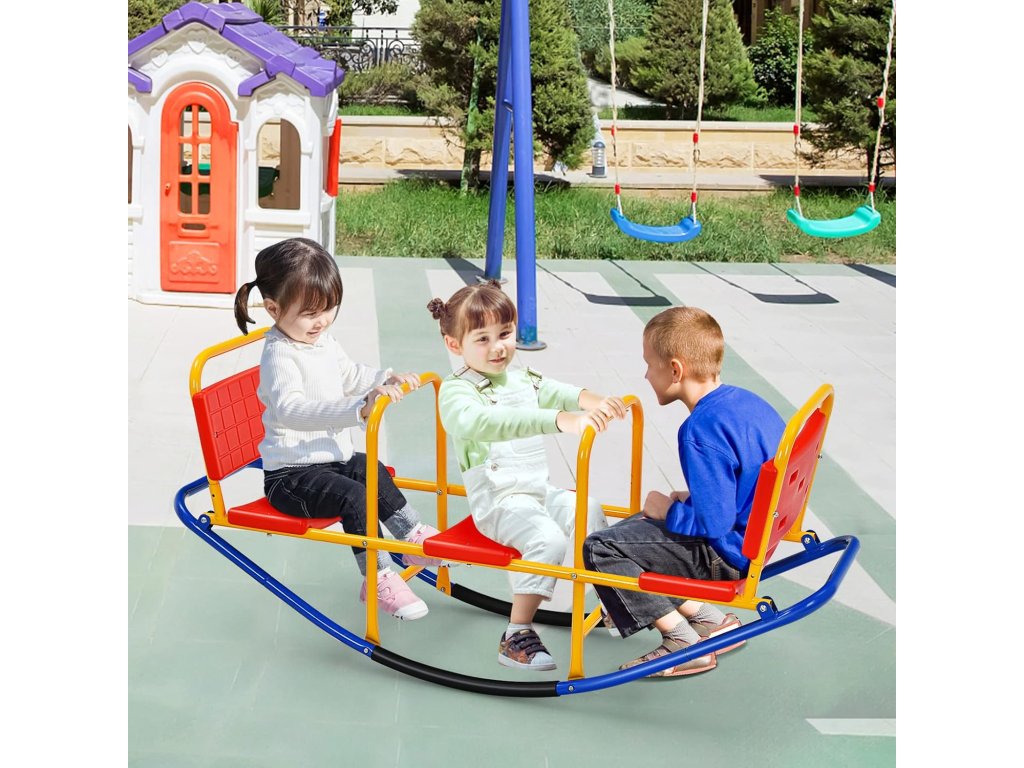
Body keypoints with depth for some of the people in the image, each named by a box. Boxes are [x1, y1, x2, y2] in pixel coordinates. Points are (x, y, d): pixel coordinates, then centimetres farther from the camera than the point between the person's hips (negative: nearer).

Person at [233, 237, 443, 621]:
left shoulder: (324, 341, 7)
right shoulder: (280, 355, -24)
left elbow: (350, 375, 28)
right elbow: (291, 410, -43)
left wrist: (387, 379, 9)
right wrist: (359, 410, -53)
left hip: (332, 458, 10)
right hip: (290, 475, -10)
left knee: (374, 472, 14)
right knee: (354, 496, -23)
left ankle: (414, 536, 30)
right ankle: (378, 580, -16)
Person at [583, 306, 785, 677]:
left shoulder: (701, 431, -26)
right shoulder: (745, 400, 3)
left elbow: (714, 524, -26)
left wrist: (668, 509, -9)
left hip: (727, 555, -10)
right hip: (754, 537, 10)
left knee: (598, 549, -9)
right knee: (630, 529, 21)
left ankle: (684, 644, -1)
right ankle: (708, 620, 15)